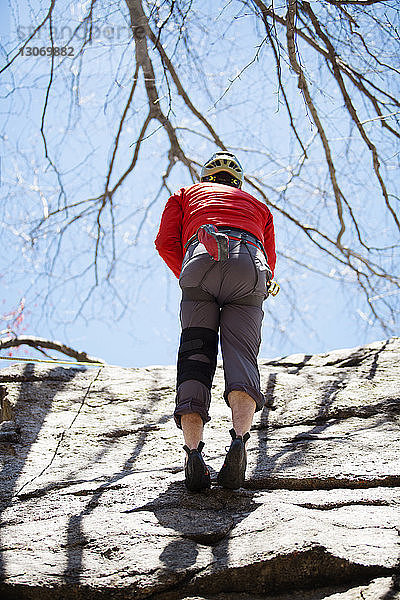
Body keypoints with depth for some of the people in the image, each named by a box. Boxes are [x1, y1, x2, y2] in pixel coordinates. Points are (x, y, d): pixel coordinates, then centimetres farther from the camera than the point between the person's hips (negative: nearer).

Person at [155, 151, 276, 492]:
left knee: (194, 360, -4)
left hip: (201, 259, -1)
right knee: (241, 357, -8)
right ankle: (239, 440, -34)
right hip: (249, 267, 1)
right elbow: (270, 265, 31)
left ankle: (194, 451, -23)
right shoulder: (258, 206, 42)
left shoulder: (187, 194, 37)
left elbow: (165, 243, 19)